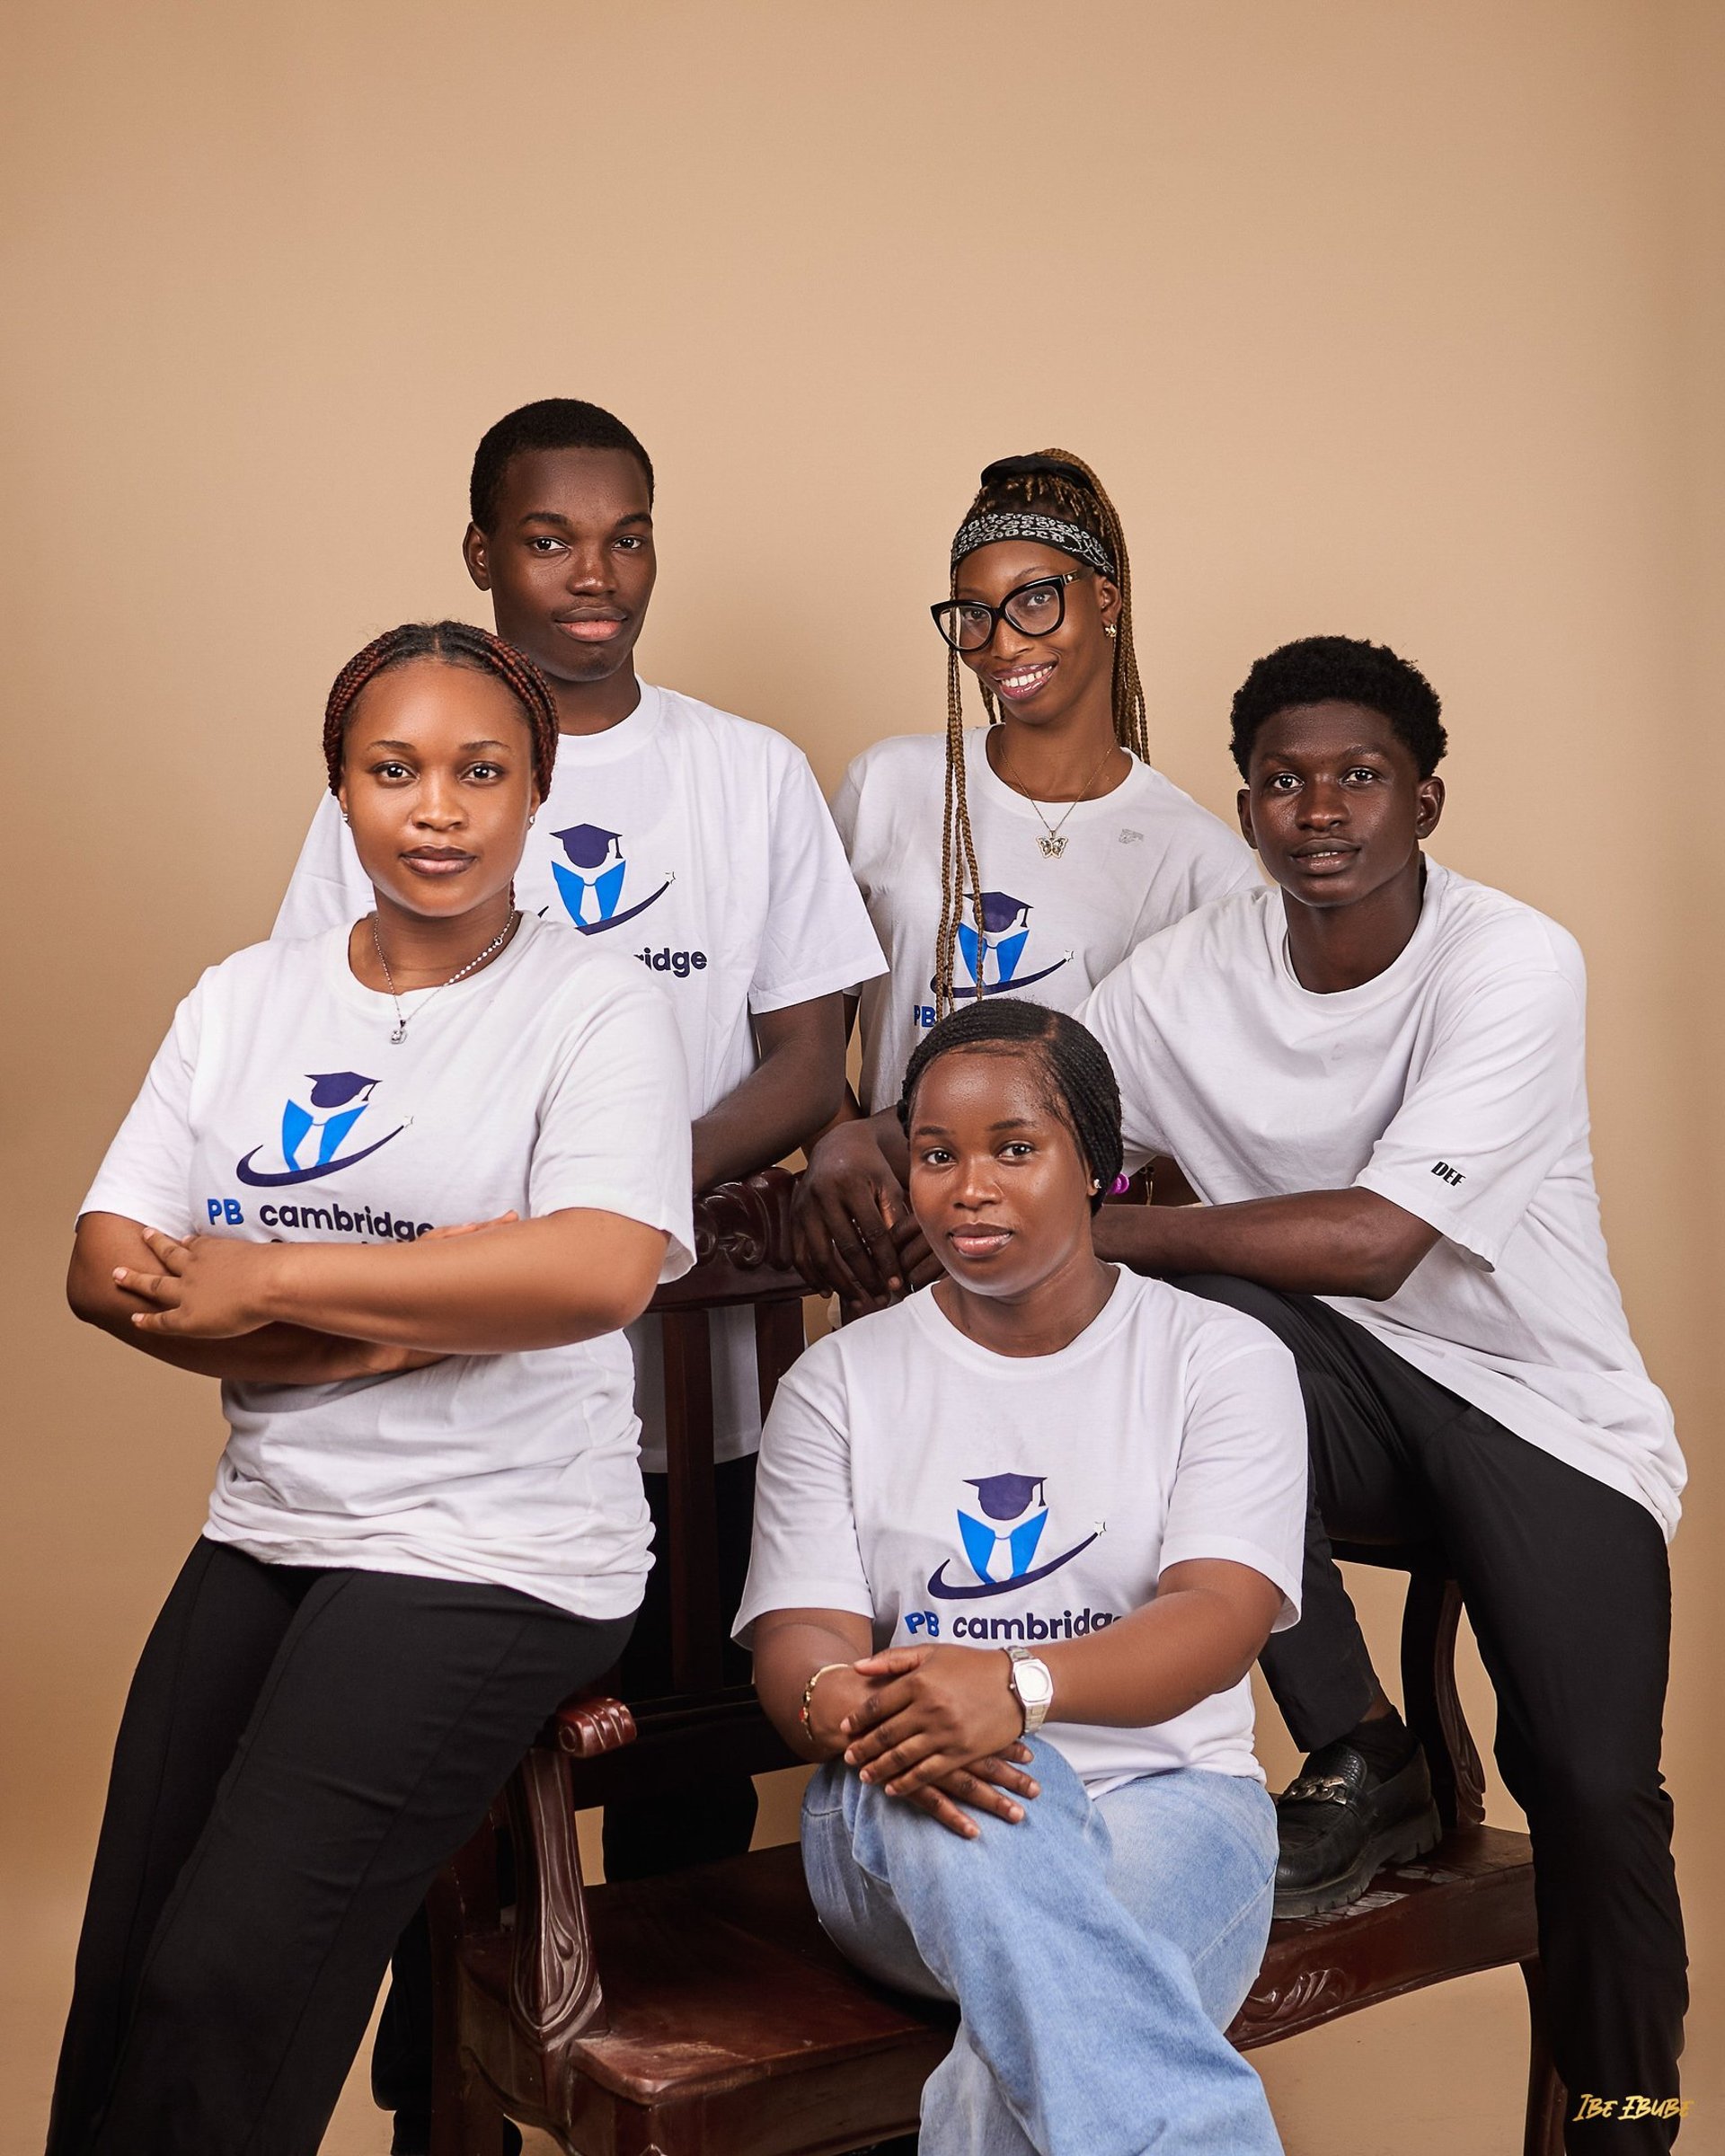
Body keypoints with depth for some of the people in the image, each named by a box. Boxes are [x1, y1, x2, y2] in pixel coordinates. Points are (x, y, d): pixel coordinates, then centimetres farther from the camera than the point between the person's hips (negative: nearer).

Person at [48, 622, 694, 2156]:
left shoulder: (597, 1007, -4)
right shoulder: (246, 1000, 10)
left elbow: (601, 1270, -21)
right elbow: (109, 1270, 1)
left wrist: (271, 1278, -15)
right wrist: (393, 1332, -14)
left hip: (493, 1557, -5)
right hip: (266, 1533, 5)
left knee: (223, 1989, -10)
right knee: (120, 1987, 4)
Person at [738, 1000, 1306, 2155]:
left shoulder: (1222, 1356, 7)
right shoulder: (841, 1381, 13)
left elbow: (1222, 1619, -10)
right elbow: (797, 1638, 1)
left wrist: (1018, 1682, -31)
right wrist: (854, 1714, -27)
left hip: (1165, 1796, 0)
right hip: (908, 1837, 1)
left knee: (1052, 2025, -37)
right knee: (991, 1806, -39)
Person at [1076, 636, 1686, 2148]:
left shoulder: (1512, 964, -17)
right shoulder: (1192, 974, -3)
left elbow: (1373, 1240, -27)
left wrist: (1098, 1232, -25)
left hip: (1543, 1402, -3)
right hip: (1341, 1391, 3)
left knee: (1593, 1786, -18)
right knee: (1182, 1321, -28)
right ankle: (1361, 1763, -12)